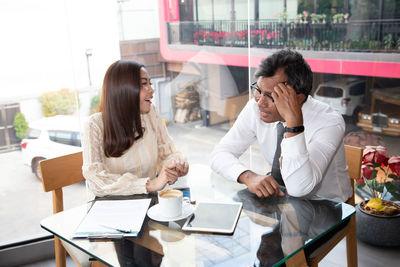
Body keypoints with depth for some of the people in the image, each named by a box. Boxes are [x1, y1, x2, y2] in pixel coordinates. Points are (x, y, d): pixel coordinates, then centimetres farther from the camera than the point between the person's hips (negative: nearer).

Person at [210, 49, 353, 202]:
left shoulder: (329, 123, -23)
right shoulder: (256, 108, -10)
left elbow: (299, 189, -34)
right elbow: (220, 153, -8)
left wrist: (293, 119, -39)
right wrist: (248, 176, -28)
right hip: (281, 199, 3)